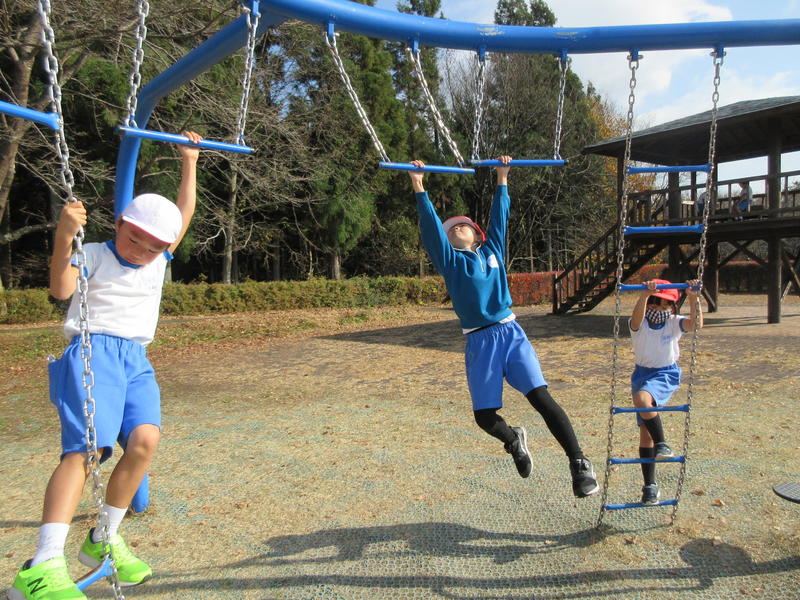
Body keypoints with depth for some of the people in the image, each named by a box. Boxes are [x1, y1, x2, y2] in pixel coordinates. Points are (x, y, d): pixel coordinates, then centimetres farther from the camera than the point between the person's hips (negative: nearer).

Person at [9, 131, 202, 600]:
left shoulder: (159, 260, 20)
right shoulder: (95, 255, 4)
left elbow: (185, 214, 23)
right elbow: (61, 289, -12)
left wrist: (189, 162, 24)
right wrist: (64, 238, -27)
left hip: (136, 359, 5)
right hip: (93, 350, -5)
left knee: (145, 439, -18)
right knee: (87, 446, -23)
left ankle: (104, 540, 0)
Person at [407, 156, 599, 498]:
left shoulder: (492, 251, 16)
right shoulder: (450, 261, 10)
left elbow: (499, 216, 21)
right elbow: (431, 226, 3)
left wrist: (502, 179, 26)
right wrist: (419, 186, 2)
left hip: (511, 333, 0)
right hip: (479, 343, 0)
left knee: (541, 397, -12)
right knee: (484, 416, 0)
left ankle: (579, 464, -4)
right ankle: (514, 441, 32)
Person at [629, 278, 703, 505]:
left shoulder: (674, 324, -7)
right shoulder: (640, 325, -9)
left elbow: (696, 324, -26)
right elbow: (636, 319, -34)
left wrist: (693, 298, -38)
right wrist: (645, 295, -49)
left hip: (667, 374, -2)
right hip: (642, 373, 2)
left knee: (642, 399, -36)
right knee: (645, 430, 4)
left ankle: (661, 444, -17)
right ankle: (650, 486, 14)